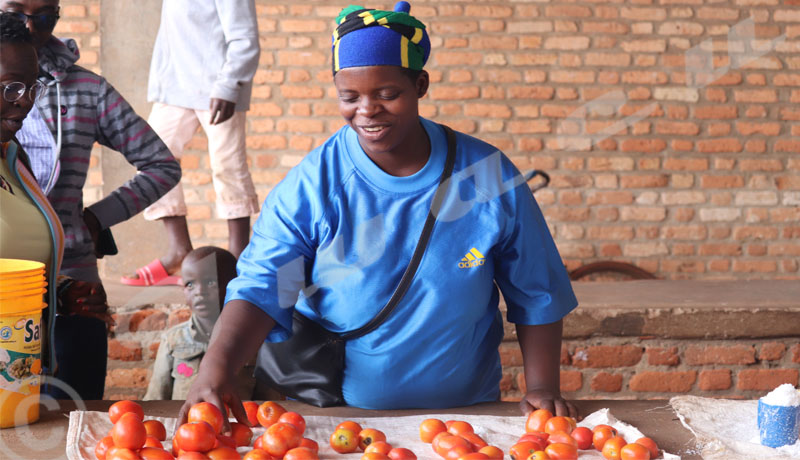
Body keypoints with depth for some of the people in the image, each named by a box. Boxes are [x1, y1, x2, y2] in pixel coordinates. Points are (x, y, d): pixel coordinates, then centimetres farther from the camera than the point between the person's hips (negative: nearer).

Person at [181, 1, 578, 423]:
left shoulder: (488, 176, -2)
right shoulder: (310, 186, -7)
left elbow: (536, 294, 5)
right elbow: (260, 288, -15)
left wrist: (543, 388, -1)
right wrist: (217, 364, -31)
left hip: (466, 408, 1)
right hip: (336, 412, -1)